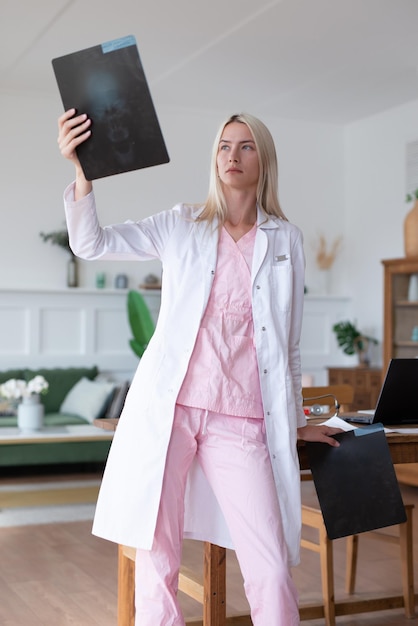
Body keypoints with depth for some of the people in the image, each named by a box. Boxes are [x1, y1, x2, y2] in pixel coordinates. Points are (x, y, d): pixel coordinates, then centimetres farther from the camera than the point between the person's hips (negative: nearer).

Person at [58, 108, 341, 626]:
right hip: (168, 407, 0)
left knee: (272, 572, -5)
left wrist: (297, 422, 21)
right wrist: (81, 170, -15)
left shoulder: (286, 240, 12)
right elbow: (92, 244, 0)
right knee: (157, 561, 2)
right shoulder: (183, 225, 9)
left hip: (241, 421, 1)